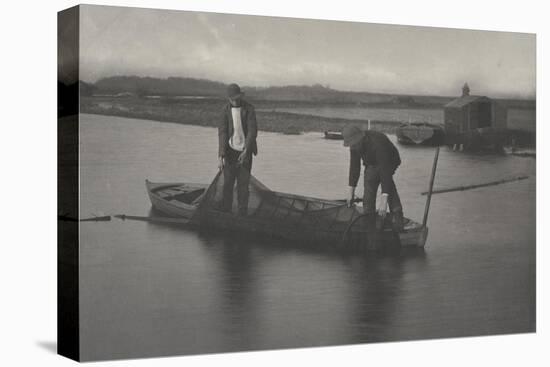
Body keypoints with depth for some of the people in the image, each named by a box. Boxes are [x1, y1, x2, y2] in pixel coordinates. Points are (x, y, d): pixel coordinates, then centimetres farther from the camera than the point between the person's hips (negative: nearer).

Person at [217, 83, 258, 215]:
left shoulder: (249, 109, -10)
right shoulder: (226, 110, -5)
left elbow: (253, 130, -15)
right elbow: (222, 132, -10)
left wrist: (246, 151, -27)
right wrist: (221, 156, -18)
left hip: (245, 151, -1)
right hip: (230, 150, 1)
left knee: (243, 183, 0)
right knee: (228, 182, -1)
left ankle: (242, 212, 9)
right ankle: (225, 211, 10)